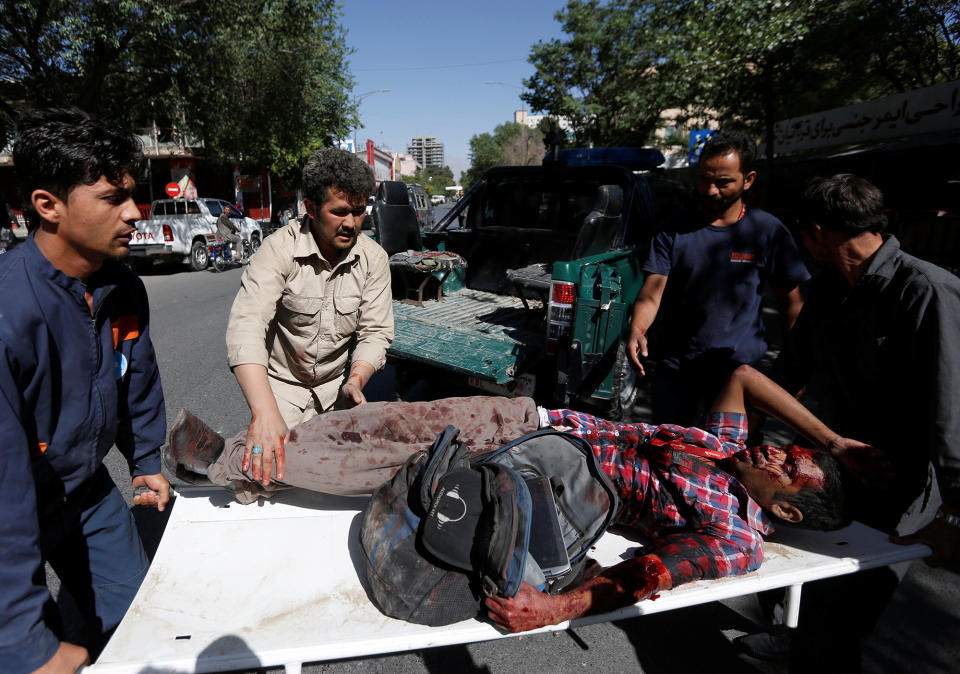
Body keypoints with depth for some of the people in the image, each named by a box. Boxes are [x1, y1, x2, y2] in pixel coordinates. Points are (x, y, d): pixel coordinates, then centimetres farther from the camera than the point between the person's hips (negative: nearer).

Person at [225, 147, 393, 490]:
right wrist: (265, 413, -46)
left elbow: (375, 332, -8)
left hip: (338, 382, 3)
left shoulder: (373, 259, -11)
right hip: (282, 382, -3)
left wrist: (354, 382, -29)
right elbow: (246, 326, -34)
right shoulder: (280, 249, -22)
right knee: (276, 462, -12)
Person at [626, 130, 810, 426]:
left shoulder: (768, 232, -1)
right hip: (676, 366, 1)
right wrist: (637, 330, -26)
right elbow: (651, 292, -6)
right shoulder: (674, 230, 1)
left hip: (740, 367, -1)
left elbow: (792, 301, 3)